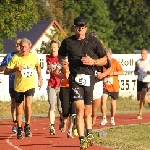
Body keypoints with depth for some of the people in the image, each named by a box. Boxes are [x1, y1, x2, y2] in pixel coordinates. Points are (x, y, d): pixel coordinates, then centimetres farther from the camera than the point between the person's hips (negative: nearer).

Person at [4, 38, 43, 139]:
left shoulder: (34, 57, -1)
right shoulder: (15, 58, -9)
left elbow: (37, 66, 23)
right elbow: (6, 72, -10)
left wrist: (40, 77, 21)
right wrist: (15, 69, -25)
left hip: (30, 86, 0)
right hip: (18, 86, 0)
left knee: (28, 105, -21)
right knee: (19, 109, 8)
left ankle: (27, 126, -2)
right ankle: (19, 129, 25)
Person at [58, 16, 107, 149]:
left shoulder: (93, 41, 5)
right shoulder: (67, 42, 8)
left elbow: (104, 60, 10)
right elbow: (61, 56, 27)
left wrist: (93, 62, -8)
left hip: (89, 78, 0)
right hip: (75, 78, 0)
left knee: (87, 111, 7)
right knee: (79, 109, -13)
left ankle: (89, 134, 29)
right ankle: (82, 139, -14)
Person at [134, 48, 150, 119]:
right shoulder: (138, 62, 9)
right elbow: (135, 71, 18)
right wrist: (136, 72, -5)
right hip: (139, 81, 5)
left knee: (142, 95, -19)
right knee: (139, 98, 8)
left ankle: (140, 114, -18)